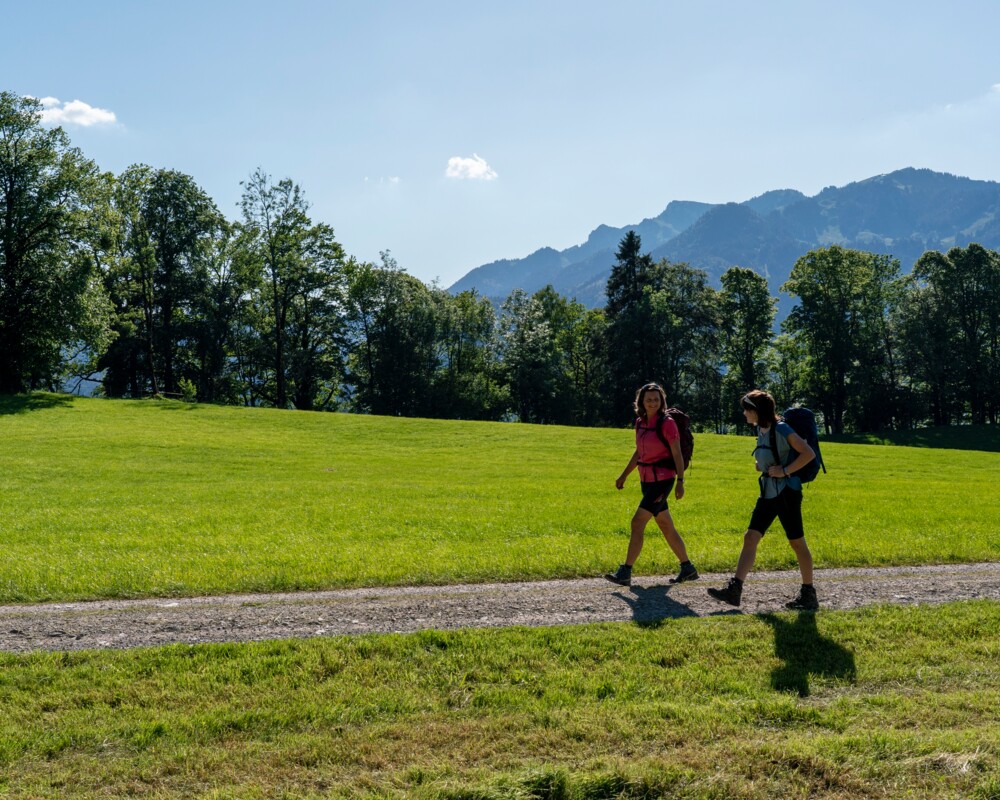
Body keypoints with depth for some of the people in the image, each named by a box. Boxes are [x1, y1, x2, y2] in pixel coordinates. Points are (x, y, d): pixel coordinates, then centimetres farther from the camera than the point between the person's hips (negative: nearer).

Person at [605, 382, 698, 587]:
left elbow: (677, 454, -12)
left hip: (662, 480, -8)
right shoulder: (640, 422, 9)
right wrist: (623, 475, 18)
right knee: (666, 526, 14)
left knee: (637, 522, -13)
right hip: (647, 480, 8)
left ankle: (625, 573, -11)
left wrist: (680, 481, -18)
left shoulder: (667, 423, -11)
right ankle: (688, 568, 25)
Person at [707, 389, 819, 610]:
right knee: (750, 537, 0)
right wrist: (760, 464, 7)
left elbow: (808, 453, -16)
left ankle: (809, 595, 13)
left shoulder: (781, 430, -14)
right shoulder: (760, 430, 10)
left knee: (797, 542, 1)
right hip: (768, 493, 8)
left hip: (787, 491, -8)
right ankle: (734, 589, -3)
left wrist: (785, 471, -19)